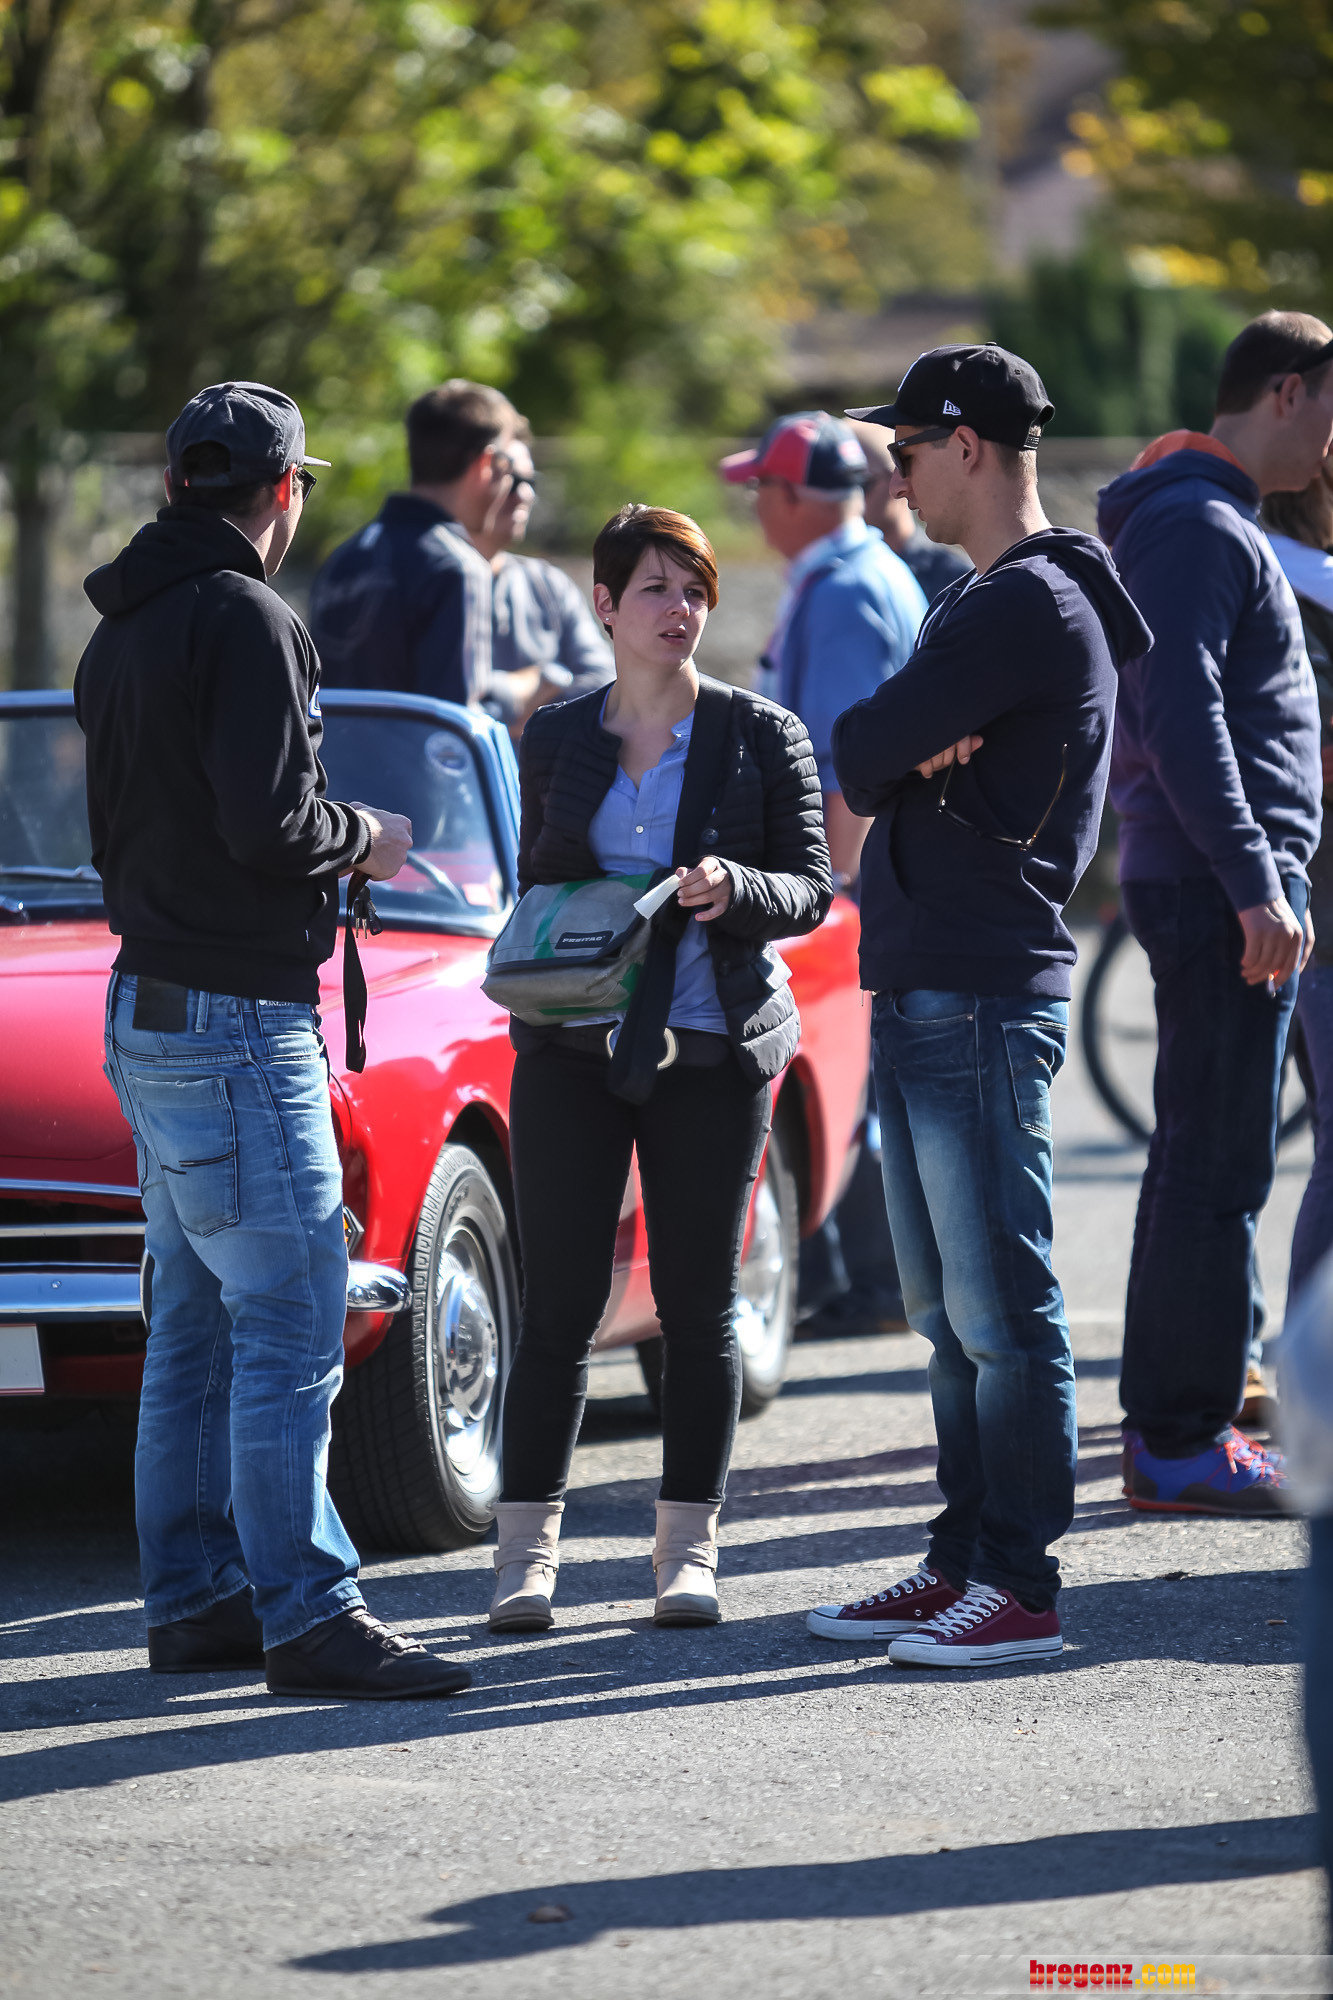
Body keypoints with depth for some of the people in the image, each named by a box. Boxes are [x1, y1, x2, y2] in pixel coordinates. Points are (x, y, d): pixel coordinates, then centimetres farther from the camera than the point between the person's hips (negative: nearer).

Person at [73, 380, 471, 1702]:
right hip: (236, 1022, -10)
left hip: (147, 1011, 10)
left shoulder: (120, 636, 15)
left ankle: (192, 1600, 16)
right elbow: (267, 825, -23)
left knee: (195, 1324, 13)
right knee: (288, 1328, -9)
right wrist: (364, 840, -3)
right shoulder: (243, 622, -15)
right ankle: (304, 1616, -11)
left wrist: (326, 849, 20)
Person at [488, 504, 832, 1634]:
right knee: (560, 1298, -2)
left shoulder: (761, 736, 2)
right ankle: (528, 1551, 2)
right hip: (575, 1045, 1)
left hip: (715, 1049, -1)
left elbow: (812, 889, 1)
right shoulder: (554, 741, 10)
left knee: (699, 1302, 2)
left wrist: (735, 890, -20)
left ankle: (689, 1548, 10)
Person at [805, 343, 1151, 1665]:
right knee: (948, 1311, 13)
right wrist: (916, 753, -8)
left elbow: (859, 754, -16)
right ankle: (963, 1565, 18)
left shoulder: (1030, 605, -14)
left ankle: (1021, 1587, -6)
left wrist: (893, 754, 5)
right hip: (922, 995, 10)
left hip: (981, 999, -10)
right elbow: (873, 758, 13)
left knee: (998, 1306, -8)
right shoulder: (985, 600, 20)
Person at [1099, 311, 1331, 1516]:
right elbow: (1182, 716, -23)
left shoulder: (1205, 521, 19)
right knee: (1218, 1164, -8)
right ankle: (1184, 1446, -6)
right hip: (1220, 885, -11)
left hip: (1206, 884, 11)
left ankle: (1173, 1425, 21)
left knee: (1202, 1158, 15)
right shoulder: (1197, 526, -14)